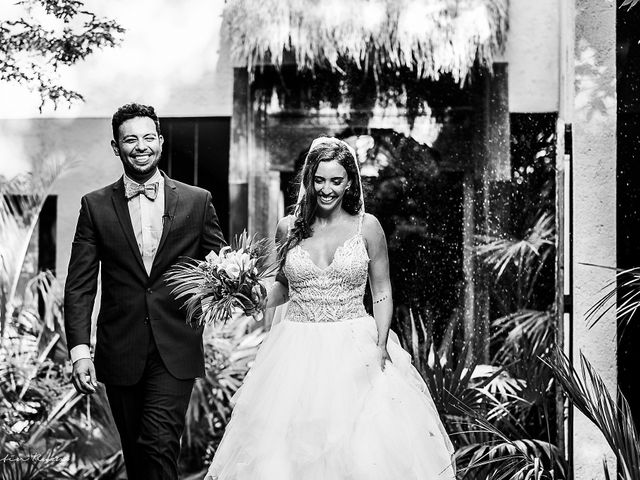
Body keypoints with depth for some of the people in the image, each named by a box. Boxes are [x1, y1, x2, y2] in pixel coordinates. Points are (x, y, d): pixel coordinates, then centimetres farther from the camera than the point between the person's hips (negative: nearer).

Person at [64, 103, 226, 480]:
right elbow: (80, 286, 1)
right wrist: (80, 349, -9)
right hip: (120, 352, 2)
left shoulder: (197, 201, 4)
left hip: (175, 351, -1)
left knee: (160, 443, -16)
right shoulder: (95, 206, 4)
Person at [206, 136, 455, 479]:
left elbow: (382, 292, 4)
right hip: (297, 351, 2)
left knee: (363, 447, -6)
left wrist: (380, 347, -8)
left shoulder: (367, 227, 1)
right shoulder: (288, 228, 6)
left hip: (355, 350, -2)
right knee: (289, 447, -1)